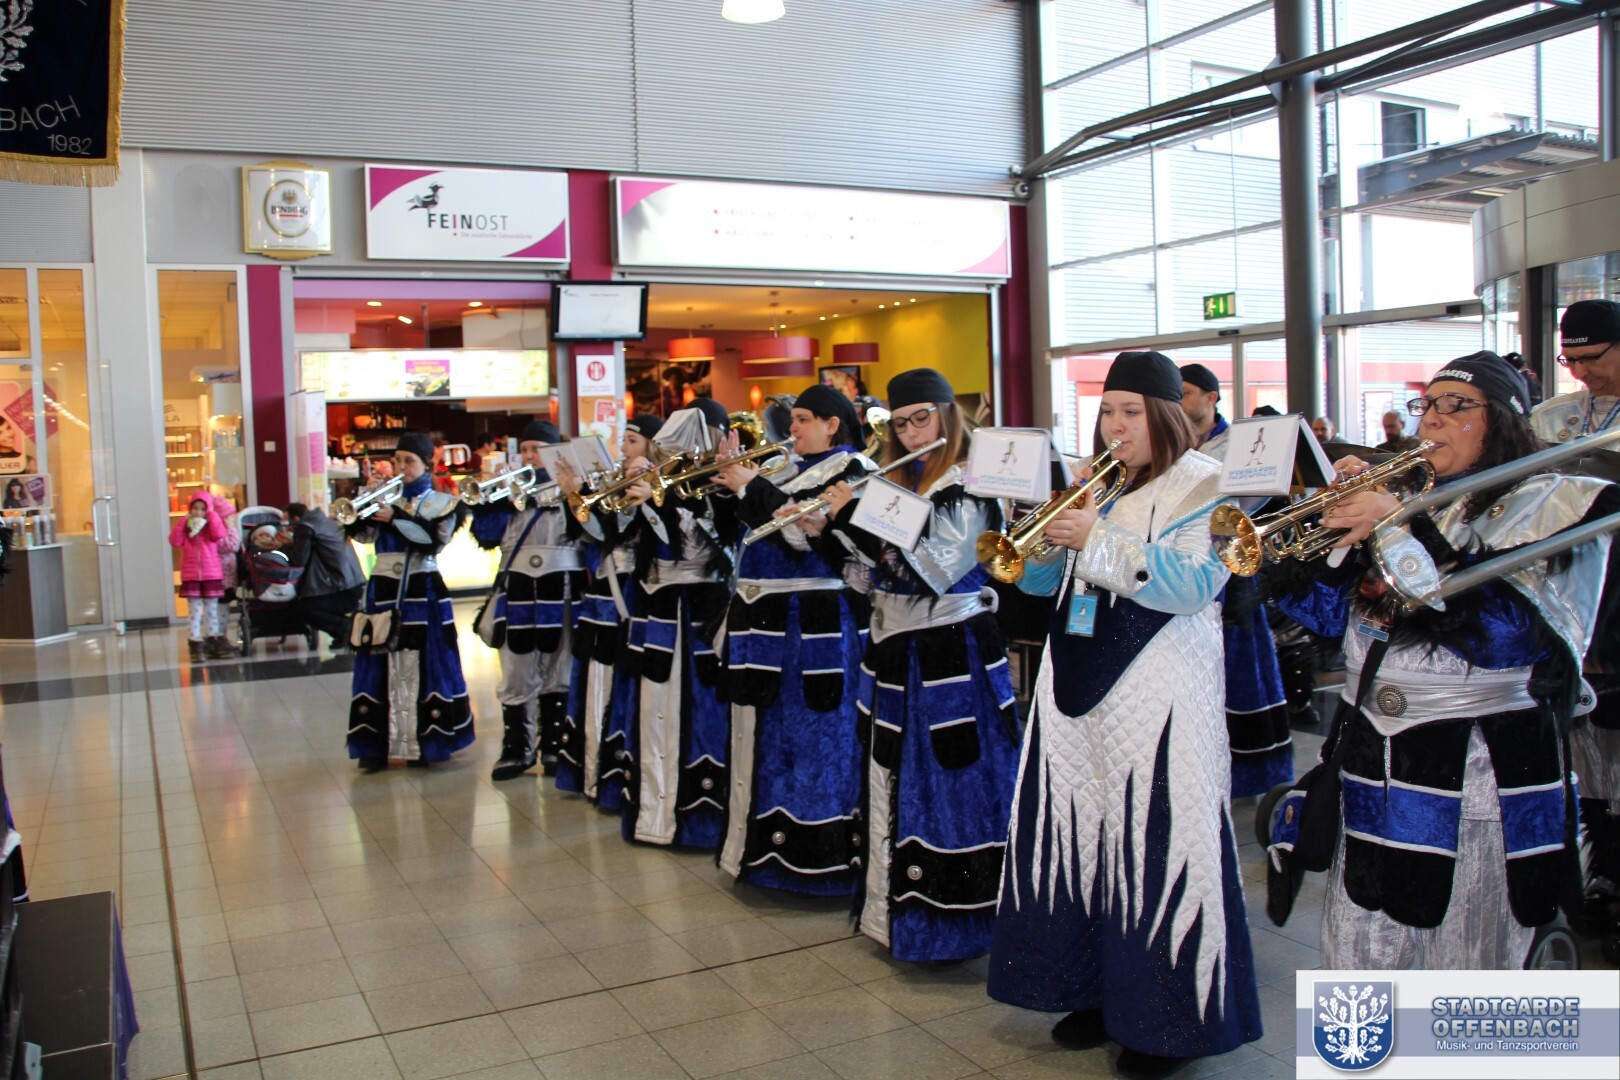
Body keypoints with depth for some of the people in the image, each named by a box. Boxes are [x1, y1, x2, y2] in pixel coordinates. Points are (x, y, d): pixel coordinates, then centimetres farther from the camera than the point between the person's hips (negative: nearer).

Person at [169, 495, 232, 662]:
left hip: (212, 575, 0)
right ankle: (195, 644, -1)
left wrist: (211, 514, -12)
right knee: (195, 612, 0)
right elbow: (175, 542, -9)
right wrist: (182, 523, -11)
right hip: (190, 576, 0)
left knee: (211, 610, 9)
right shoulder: (184, 526, 7)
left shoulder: (211, 525, 4)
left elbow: (219, 535, -19)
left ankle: (212, 640, 17)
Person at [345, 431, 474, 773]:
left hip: (422, 593, -3)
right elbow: (364, 534, 0)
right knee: (380, 665, 1)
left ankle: (424, 744, 5)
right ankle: (375, 744, 7)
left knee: (422, 664, -3)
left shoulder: (442, 502, 6)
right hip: (383, 591, 3)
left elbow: (435, 538, -12)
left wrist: (396, 517, -18)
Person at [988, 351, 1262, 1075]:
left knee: (1156, 847, -4)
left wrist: (1098, 540, -21)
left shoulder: (1199, 484, -4)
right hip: (1075, 686, 7)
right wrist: (1051, 525, -7)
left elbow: (1196, 583, -19)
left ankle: (1168, 1019, 12)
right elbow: (1036, 578, 12)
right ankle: (1093, 990, 27)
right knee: (1076, 835, 11)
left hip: (1155, 693, -6)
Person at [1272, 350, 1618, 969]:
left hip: (1479, 777, -5)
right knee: (1357, 964, 11)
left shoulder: (1552, 505, -4)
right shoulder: (1406, 497, 12)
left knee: (1465, 980, 8)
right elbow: (1330, 615, 8)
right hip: (1375, 777, 5)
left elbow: (1502, 632, -21)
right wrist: (1338, 518, -6)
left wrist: (1400, 529, -23)